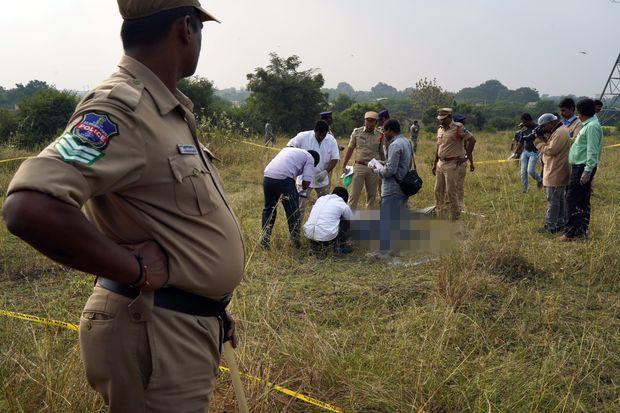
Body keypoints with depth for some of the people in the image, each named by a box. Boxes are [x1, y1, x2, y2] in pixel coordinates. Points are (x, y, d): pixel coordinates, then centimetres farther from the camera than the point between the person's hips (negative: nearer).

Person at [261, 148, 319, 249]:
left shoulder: (288, 149, 33)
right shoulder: (310, 158, 13)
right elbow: (306, 181, 1)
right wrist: (302, 190, 22)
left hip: (267, 176, 6)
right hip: (283, 179, -6)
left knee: (268, 209, 20)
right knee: (293, 211, 11)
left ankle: (265, 241, 22)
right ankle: (295, 241, 21)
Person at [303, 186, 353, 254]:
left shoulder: (320, 199, 18)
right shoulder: (343, 206, 7)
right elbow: (352, 222, 24)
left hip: (308, 234, 5)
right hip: (327, 236, -4)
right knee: (346, 221, 15)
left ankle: (315, 244, 23)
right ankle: (341, 246, 19)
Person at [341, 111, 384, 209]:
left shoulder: (379, 136, 4)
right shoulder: (357, 132, 3)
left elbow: (382, 154, 9)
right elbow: (350, 149, 7)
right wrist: (344, 166, 3)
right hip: (359, 167, -1)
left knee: (372, 196, 8)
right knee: (354, 195, -3)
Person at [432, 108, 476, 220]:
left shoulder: (458, 128, -12)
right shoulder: (440, 130, 13)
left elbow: (472, 140, -16)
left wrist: (466, 157, -14)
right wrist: (434, 164, 20)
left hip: (453, 165, -8)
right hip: (441, 164, 8)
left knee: (451, 192, -5)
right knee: (438, 191, 11)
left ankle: (455, 219, 5)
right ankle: (441, 218, 22)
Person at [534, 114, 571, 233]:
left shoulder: (560, 133, -19)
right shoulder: (559, 130, 14)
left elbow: (550, 150, -22)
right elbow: (550, 146, 15)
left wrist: (538, 141, -11)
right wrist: (543, 138, 1)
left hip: (556, 173, -11)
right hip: (557, 172, 11)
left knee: (553, 200, -7)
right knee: (560, 199, 17)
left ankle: (551, 226, -3)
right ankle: (561, 223, 26)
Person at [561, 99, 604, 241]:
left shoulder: (592, 127, -15)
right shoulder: (588, 125, 17)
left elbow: (592, 151, -21)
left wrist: (587, 171, -24)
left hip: (583, 167, -11)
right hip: (580, 167, 11)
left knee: (572, 199, -10)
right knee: (583, 201, 13)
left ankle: (572, 232, -9)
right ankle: (582, 231, 19)